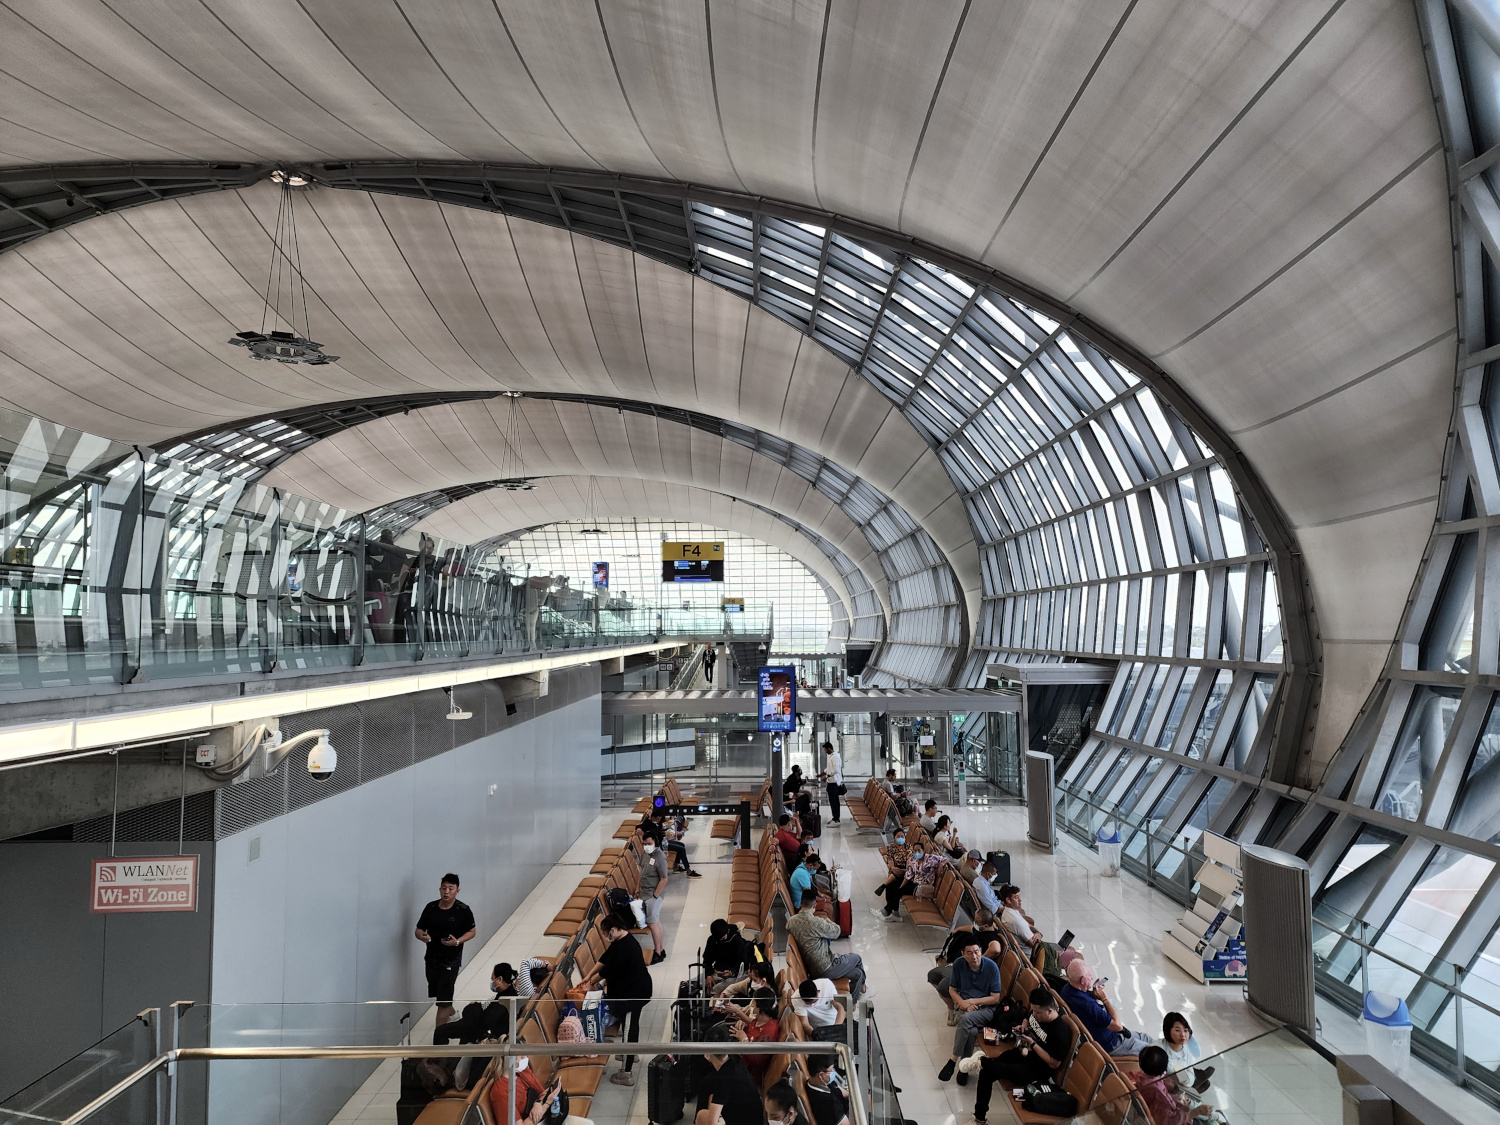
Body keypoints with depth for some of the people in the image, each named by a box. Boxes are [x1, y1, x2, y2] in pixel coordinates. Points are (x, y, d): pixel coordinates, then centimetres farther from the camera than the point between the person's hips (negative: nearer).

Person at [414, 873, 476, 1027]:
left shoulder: (463, 911, -10)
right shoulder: (430, 907, 0)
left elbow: (471, 932, -2)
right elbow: (419, 929, 6)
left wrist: (457, 941, -19)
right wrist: (422, 937, -17)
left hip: (451, 961, -5)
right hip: (431, 959, 5)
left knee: (443, 1002, -7)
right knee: (436, 993, 23)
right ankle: (452, 1014, 51)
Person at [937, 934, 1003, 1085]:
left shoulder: (992, 967, -13)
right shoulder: (959, 964, -5)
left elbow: (996, 998, -9)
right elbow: (952, 989, 7)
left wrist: (972, 1001, -15)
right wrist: (963, 1003, -12)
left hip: (986, 1008, -2)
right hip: (965, 1005, 2)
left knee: (966, 1018, -35)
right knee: (971, 1030, -32)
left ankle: (953, 1061, -24)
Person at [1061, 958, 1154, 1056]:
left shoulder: (1067, 988, -10)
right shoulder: (1087, 1005, -38)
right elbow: (1117, 1025, -28)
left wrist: (1092, 992, -7)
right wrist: (1105, 999, -21)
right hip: (1109, 1045, -9)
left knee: (1147, 1038, 19)